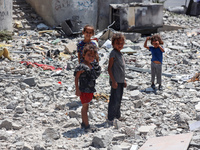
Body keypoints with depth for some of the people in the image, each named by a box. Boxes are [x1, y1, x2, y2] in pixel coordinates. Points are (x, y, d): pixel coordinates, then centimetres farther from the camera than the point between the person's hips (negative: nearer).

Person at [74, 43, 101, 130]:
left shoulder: (92, 65, 6)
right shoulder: (82, 66, -19)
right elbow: (76, 78, -18)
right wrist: (77, 90, -20)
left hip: (90, 90, 8)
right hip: (84, 90, -8)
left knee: (86, 106, 16)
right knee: (85, 107, 0)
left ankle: (84, 123, 27)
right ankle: (86, 125, 6)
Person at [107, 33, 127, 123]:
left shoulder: (120, 53, 13)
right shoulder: (113, 53, -13)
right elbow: (109, 68, -16)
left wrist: (124, 80, 22)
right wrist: (113, 81, -19)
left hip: (120, 81, 9)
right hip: (115, 81, -9)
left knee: (119, 100, 17)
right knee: (114, 100, -5)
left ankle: (117, 116, 28)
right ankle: (110, 119, 4)